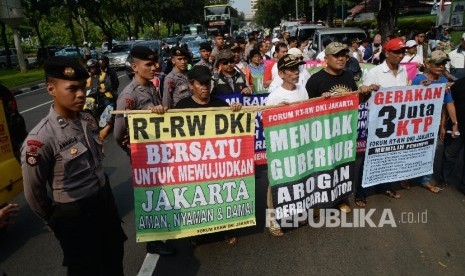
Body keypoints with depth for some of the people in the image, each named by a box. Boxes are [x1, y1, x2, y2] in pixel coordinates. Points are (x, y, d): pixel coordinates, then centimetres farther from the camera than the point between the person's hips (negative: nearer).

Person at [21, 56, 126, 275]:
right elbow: (33, 192, -12)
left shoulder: (88, 121, -4)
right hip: (74, 215, -6)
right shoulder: (41, 138, -24)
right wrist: (55, 222, 3)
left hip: (105, 201, 6)